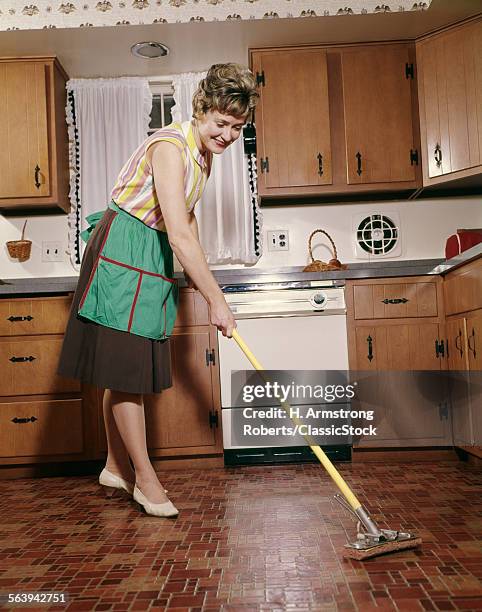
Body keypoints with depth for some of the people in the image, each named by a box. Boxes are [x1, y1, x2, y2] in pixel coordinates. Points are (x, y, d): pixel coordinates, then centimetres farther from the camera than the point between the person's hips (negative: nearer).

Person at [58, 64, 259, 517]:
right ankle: (144, 478, 7)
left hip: (154, 257, 9)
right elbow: (180, 235, -27)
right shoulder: (169, 147, -20)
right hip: (122, 253, -9)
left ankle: (117, 466, 24)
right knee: (123, 367, -4)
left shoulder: (204, 153, 10)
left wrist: (194, 274, 10)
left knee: (127, 369, 13)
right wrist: (216, 300, -24)